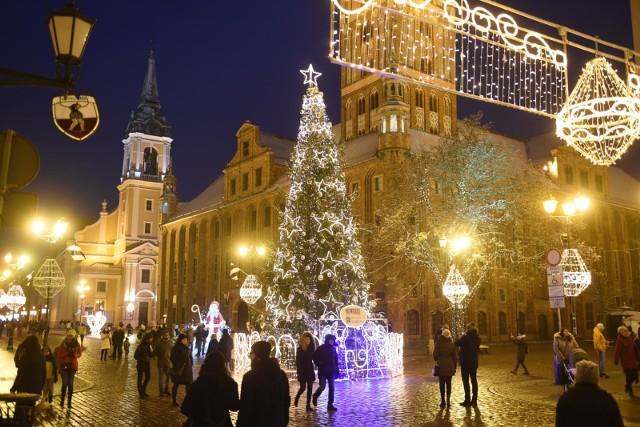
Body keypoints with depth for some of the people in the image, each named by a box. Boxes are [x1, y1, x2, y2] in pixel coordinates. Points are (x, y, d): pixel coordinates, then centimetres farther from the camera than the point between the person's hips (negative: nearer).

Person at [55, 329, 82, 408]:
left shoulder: (76, 344, -1)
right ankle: (62, 401, 11)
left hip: (72, 366, 2)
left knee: (70, 384, 3)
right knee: (65, 384, -7)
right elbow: (58, 354, -4)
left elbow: (79, 354, 8)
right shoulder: (63, 344, -5)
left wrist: (74, 354, -12)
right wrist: (67, 353, -19)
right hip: (63, 366, -1)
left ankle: (69, 402, 12)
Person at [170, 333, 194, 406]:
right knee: (176, 385, 8)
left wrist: (191, 364, 4)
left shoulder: (186, 347, 6)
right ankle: (174, 400, 18)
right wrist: (179, 365, -20)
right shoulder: (176, 348, -14)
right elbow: (172, 358, -19)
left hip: (187, 369, 6)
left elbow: (190, 356, 15)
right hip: (179, 369, -6)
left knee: (189, 384, 5)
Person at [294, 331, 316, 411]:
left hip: (310, 371, 4)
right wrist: (299, 372, -17)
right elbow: (298, 361, -11)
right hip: (303, 371, -4)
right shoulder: (300, 349, -8)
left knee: (310, 388, 3)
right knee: (303, 387, -4)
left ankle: (308, 405, 9)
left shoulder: (311, 348, 4)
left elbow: (313, 358, 11)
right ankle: (296, 398, 26)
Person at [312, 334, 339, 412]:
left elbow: (336, 361, 10)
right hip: (323, 371, -5)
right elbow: (315, 357, -5)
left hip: (331, 372, 5)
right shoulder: (321, 348, -7)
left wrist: (337, 370, 8)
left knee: (332, 388, 2)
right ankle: (315, 397, 25)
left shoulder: (333, 349, 7)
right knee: (322, 387, -5)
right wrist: (319, 365, -9)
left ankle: (330, 405, 9)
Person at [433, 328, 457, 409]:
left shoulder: (438, 343, -6)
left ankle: (443, 401, 7)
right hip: (449, 366, 2)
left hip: (441, 366, -2)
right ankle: (448, 401, 7)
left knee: (442, 383, 4)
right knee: (448, 383, 7)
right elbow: (454, 356, 3)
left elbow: (435, 354, -7)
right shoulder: (451, 343, 0)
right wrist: (454, 367, 11)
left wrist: (436, 360, 15)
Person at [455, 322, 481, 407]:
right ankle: (474, 400, 15)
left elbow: (457, 343, -7)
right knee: (474, 380, 11)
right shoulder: (478, 339, 1)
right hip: (474, 362, 6)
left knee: (466, 381, 2)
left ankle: (467, 400, 2)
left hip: (465, 362, -6)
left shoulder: (465, 338, -19)